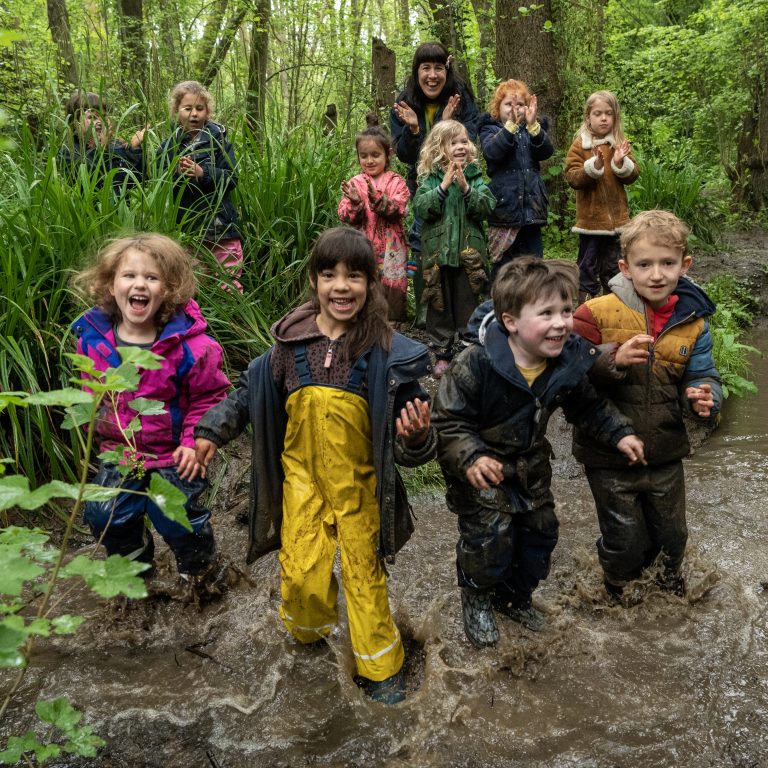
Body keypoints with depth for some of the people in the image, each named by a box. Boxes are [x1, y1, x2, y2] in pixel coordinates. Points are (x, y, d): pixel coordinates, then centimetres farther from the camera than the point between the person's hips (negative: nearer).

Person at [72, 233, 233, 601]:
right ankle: (134, 559, 37)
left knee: (178, 519, -1)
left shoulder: (188, 343, -20)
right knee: (103, 514, 4)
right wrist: (95, 418, 2)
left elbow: (209, 396, -10)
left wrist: (194, 441, -14)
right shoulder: (93, 337, -7)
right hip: (120, 450, 4)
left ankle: (202, 569, 32)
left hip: (174, 453, -4)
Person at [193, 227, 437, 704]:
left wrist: (415, 437, -33)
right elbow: (252, 392, 10)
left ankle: (380, 669, 32)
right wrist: (212, 432, 7)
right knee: (300, 572, 5)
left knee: (364, 573, 12)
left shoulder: (387, 352, -14)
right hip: (302, 474, 2)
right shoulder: (291, 342, -7)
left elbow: (408, 440, -11)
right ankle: (312, 634, 39)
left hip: (359, 481, -1)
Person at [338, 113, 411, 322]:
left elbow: (398, 210, -15)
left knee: (391, 287, 3)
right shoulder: (355, 183, 5)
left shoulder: (395, 181, 0)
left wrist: (378, 199, -29)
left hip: (390, 248, -2)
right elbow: (346, 217, -2)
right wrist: (354, 202, -22)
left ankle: (393, 322, 16)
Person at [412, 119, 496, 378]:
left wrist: (466, 188, -20)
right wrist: (443, 186, -21)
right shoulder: (430, 178, 1)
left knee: (468, 303, 8)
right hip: (437, 250, 0)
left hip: (468, 251, 1)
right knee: (439, 304, 7)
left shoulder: (474, 175, 4)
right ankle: (442, 354, 18)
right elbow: (421, 207, -13)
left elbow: (487, 206, -8)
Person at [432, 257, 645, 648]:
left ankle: (515, 596, 42)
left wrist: (618, 433, -4)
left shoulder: (570, 359, -14)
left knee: (539, 529, 15)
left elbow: (588, 406, 5)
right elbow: (449, 421, -25)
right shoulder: (476, 365, -31)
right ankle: (477, 599, 24)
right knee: (489, 536, -9)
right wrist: (471, 457, -38)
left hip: (530, 464, 6)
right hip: (482, 469, -6)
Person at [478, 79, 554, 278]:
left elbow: (546, 151, -6)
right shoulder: (490, 129, 4)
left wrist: (533, 125, -22)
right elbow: (491, 152, -17)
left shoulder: (533, 129, 14)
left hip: (531, 206, 4)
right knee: (502, 264, 1)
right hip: (504, 206, -4)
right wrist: (511, 124, -28)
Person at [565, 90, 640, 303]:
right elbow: (572, 177, -11)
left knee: (613, 266, 13)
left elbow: (633, 175, 2)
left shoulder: (620, 143, 7)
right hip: (590, 217, -3)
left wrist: (621, 163, -16)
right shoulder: (579, 144, -2)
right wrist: (593, 166, -25)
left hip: (616, 217, 3)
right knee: (588, 265, 4)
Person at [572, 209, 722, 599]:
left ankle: (669, 571, 57)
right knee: (625, 541, 12)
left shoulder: (692, 322, -3)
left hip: (665, 453, 4)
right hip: (609, 454, -4)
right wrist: (614, 360, -31)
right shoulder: (598, 313, -16)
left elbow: (703, 378, 3)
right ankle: (618, 583, 46)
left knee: (671, 534, 23)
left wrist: (704, 398, -19)